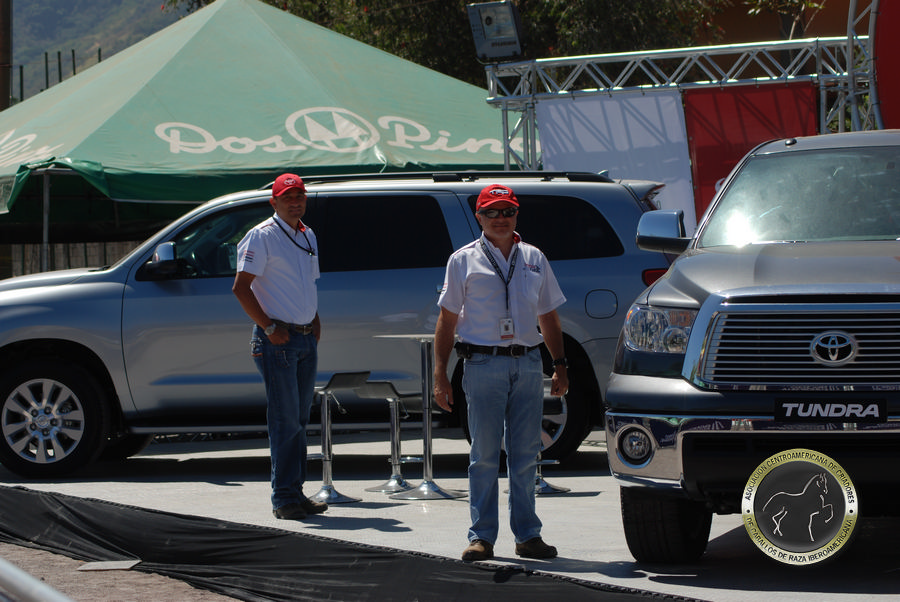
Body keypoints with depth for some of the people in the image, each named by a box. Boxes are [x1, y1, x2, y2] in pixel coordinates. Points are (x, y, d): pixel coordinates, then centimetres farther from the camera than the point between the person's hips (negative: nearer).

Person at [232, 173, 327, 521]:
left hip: (305, 337, 8)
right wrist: (269, 328, -16)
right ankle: (283, 498, -5)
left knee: (300, 419, 10)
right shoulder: (262, 237, -8)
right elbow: (241, 288, -14)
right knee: (285, 420, -8)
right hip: (277, 339, -8)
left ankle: (295, 493, 16)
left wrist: (315, 322, 12)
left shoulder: (307, 237, 16)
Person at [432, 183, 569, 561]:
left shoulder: (534, 260, 15)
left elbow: (548, 318, 19)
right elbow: (447, 321, 3)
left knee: (525, 456, 4)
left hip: (528, 363, 3)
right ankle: (481, 537, 0)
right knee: (484, 456, -3)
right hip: (484, 363, -3)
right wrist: (440, 375, -3)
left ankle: (527, 534, 9)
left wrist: (559, 365, 10)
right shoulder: (464, 261, 5)